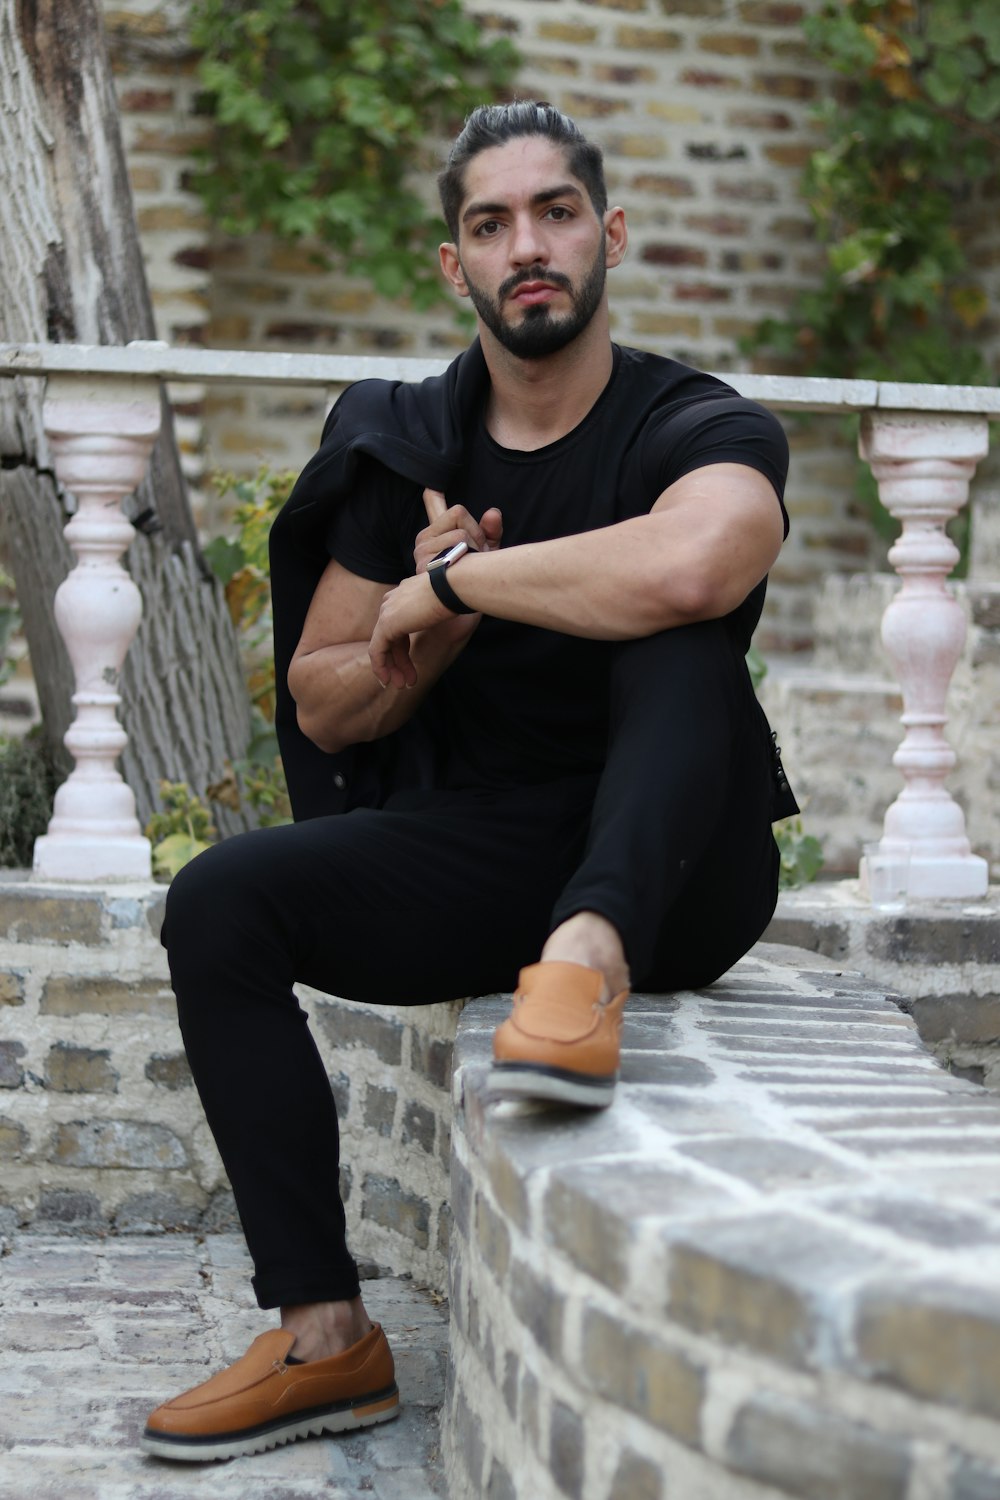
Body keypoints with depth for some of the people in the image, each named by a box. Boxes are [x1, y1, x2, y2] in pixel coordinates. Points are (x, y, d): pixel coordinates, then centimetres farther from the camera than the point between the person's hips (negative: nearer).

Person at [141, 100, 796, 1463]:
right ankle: (326, 1336, -17)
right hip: (477, 848, 4)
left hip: (676, 870, -4)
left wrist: (453, 584, -19)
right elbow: (324, 710, 9)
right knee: (220, 903, -17)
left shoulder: (701, 427, -7)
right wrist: (435, 629, -12)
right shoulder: (408, 448, 7)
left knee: (678, 626, -29)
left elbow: (686, 568, -34)